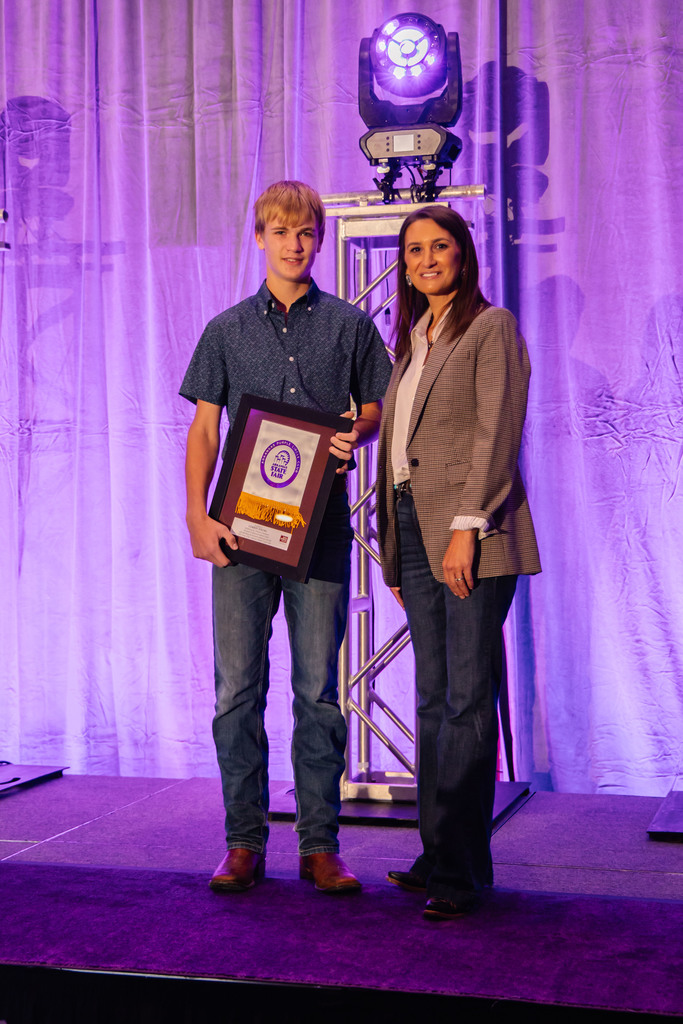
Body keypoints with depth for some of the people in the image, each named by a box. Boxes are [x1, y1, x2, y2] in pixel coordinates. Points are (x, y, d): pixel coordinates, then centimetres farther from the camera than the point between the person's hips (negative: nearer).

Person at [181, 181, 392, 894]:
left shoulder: (350, 326, 10)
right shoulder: (228, 330, 11)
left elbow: (377, 404, 15)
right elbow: (204, 427, 8)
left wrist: (356, 432, -9)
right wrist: (197, 515, -3)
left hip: (320, 523, 0)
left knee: (318, 688, 2)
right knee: (237, 688, 1)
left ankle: (319, 844, 10)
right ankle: (244, 843, 11)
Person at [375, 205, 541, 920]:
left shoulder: (491, 327, 0)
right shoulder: (410, 343, 21)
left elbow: (497, 433, -10)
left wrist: (466, 525, -19)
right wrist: (394, 550, 15)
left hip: (469, 534, -7)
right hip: (414, 531, 7)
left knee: (466, 699, -7)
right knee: (433, 698, 8)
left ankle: (459, 870, -3)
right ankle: (440, 856, 14)